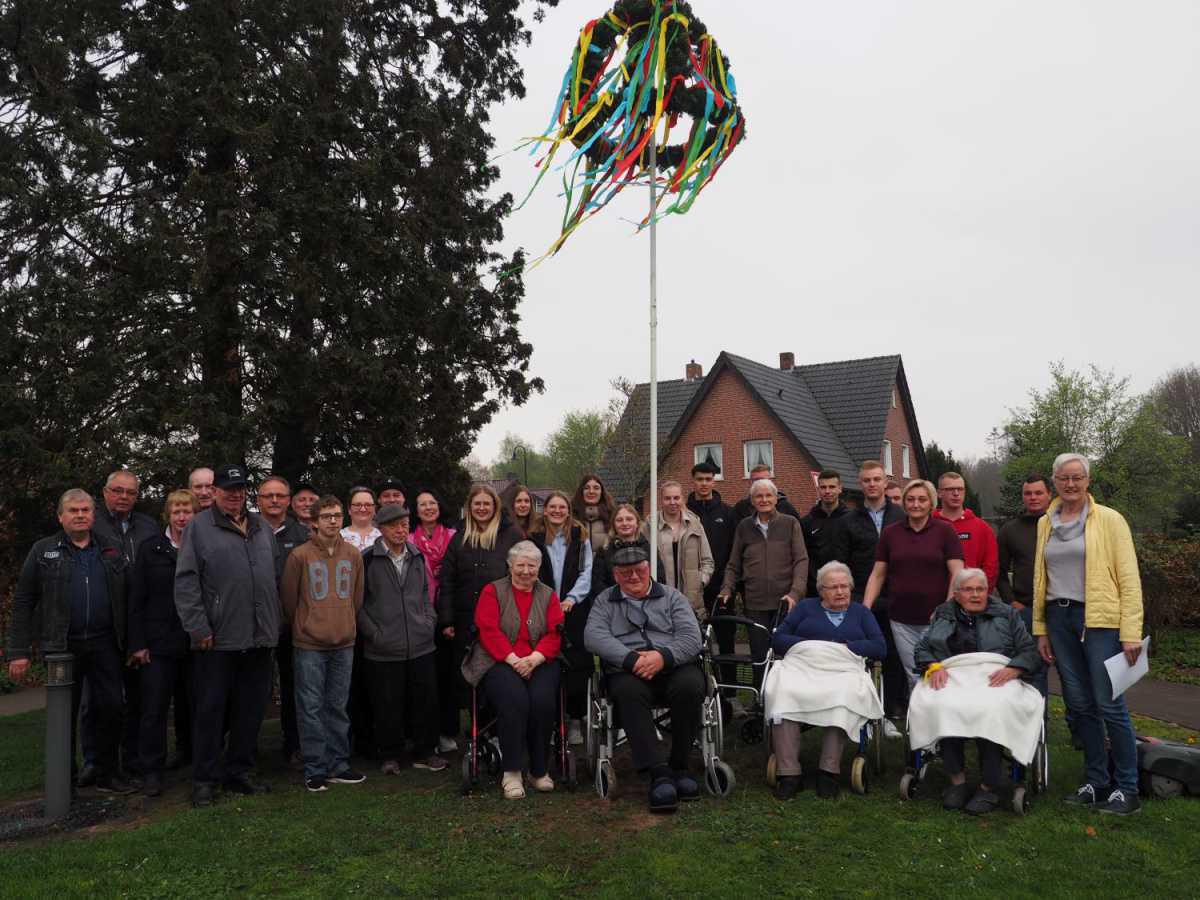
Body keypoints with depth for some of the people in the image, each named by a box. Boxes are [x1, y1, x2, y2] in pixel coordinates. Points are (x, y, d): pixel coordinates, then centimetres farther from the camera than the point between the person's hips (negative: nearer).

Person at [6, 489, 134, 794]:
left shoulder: (112, 551, 9)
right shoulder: (43, 551, 3)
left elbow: (126, 600, 10)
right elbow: (23, 602, 1)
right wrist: (18, 651, -5)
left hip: (104, 645, 1)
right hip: (62, 646, -1)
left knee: (111, 708, 1)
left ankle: (107, 774, 15)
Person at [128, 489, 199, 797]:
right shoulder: (150, 549, 2)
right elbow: (136, 599, 0)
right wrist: (137, 643, -5)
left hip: (195, 643, 1)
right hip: (158, 644, -1)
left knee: (193, 705, 11)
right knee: (154, 708, 2)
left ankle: (191, 754, 30)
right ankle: (151, 770, 12)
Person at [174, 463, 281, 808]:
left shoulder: (262, 528, 14)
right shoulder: (199, 527, -2)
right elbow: (185, 581, -7)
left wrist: (275, 622, 12)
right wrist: (198, 627, -12)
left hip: (259, 637, 5)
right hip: (217, 638, -5)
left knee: (252, 708, 12)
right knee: (211, 709, 4)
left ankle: (239, 772, 25)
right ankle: (204, 779, 17)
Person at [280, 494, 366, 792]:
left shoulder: (353, 554, 5)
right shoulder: (300, 555, -6)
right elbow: (288, 598, 2)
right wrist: (302, 628, 10)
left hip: (344, 644, 3)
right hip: (309, 645, -3)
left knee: (338, 707, 11)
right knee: (311, 708, 2)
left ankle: (338, 765, 21)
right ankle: (315, 770, 12)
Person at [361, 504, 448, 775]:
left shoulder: (418, 557, 10)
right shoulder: (368, 560, -5)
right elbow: (357, 602, -3)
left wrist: (430, 621, 7)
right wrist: (373, 632, -8)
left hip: (421, 644, 4)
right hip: (383, 649, -4)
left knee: (426, 700, 9)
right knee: (388, 704, 5)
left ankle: (425, 752, 23)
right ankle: (390, 755, 22)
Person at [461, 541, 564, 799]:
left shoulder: (548, 595, 16)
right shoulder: (493, 591, 10)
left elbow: (555, 634, 5)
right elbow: (488, 630, -3)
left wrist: (533, 659, -14)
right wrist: (513, 660, -15)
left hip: (539, 663, 2)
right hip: (499, 662, -2)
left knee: (542, 699, -27)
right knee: (514, 699, -31)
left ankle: (539, 769, -8)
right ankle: (512, 771, -17)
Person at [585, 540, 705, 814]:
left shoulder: (672, 596, 20)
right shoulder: (604, 602, 21)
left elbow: (691, 637, 5)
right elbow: (594, 636, 0)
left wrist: (663, 655, -16)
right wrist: (631, 658, -15)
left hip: (674, 667, 1)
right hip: (628, 671, 0)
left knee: (690, 685, -32)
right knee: (628, 691, -35)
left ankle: (679, 765, -13)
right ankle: (659, 773, -33)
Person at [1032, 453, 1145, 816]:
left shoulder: (1109, 519, -3)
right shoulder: (1045, 523, 10)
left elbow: (1129, 578, -6)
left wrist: (1131, 632, -12)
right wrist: (1041, 629, 11)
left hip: (1100, 620, -4)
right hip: (1059, 618, 5)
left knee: (1109, 704, -4)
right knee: (1079, 704, 9)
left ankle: (1127, 789, 8)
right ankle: (1096, 781, 21)